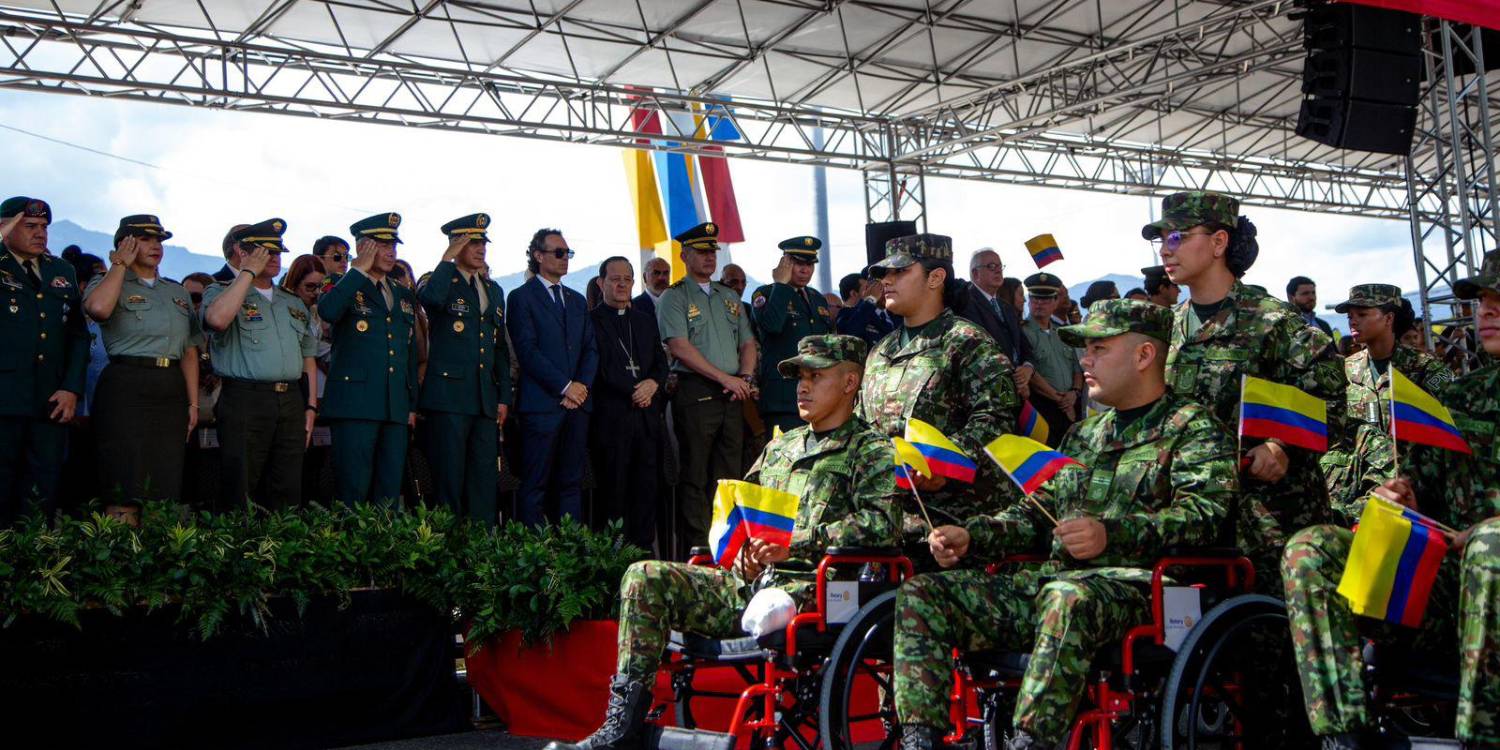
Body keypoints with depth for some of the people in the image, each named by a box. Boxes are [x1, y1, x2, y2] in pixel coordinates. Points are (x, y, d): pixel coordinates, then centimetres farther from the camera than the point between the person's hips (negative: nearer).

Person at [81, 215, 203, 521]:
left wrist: (193, 402, 9)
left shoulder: (178, 293, 21)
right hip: (126, 386, -5)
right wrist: (120, 265, -3)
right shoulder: (106, 283, 7)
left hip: (172, 390, 5)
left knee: (167, 484, 2)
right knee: (125, 485, -10)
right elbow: (98, 308, -18)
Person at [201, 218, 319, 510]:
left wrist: (310, 406, 11)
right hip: (245, 399, -5)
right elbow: (218, 319, -20)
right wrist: (249, 271, -10)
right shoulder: (220, 292, 5)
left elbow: (308, 355, 23)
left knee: (287, 496, 5)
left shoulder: (294, 304, 22)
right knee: (239, 496, -6)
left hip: (291, 402, 5)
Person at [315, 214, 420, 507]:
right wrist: (359, 270, -12)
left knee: (390, 493, 5)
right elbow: (327, 311, -22)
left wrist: (412, 405, 17)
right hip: (355, 405, -5)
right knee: (353, 492, -7)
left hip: (396, 410, 6)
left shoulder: (404, 296, 21)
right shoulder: (345, 289, 3)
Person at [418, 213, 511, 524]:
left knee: (485, 480, 5)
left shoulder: (493, 290, 20)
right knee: (449, 479, -4)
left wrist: (504, 396, 13)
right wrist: (448, 259, -13)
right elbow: (432, 298, -27)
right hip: (448, 397, -6)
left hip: (486, 399, 6)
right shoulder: (438, 281, 2)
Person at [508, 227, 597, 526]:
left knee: (571, 482, 6)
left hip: (577, 403, 6)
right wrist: (565, 386, -12)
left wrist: (582, 385, -3)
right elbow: (528, 351, -8)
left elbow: (591, 349, 15)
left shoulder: (577, 300, 21)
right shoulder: (522, 297, 1)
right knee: (535, 485, -4)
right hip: (542, 403, -6)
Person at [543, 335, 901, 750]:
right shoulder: (780, 446, 26)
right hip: (748, 582, 7)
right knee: (646, 577, -10)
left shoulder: (871, 450, 4)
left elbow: (881, 524, -13)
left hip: (809, 587, -7)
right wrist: (743, 546, 2)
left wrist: (795, 542, -18)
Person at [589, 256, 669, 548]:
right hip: (611, 416, -5)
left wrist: (653, 383, -6)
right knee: (612, 489, -3)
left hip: (647, 415, 5)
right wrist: (633, 391, -12)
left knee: (646, 488, 3)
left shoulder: (646, 321, 20)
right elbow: (601, 367, -8)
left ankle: (643, 547, 8)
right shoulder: (591, 320, 1)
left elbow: (661, 362, 15)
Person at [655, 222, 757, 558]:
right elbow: (680, 347, -11)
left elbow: (748, 343, 18)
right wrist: (726, 378, -13)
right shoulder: (673, 298, 0)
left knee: (729, 474, 6)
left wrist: (745, 377, -3)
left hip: (732, 395, 6)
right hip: (695, 393, -6)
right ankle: (696, 551, -2)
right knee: (695, 476, -4)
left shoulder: (730, 297, 19)